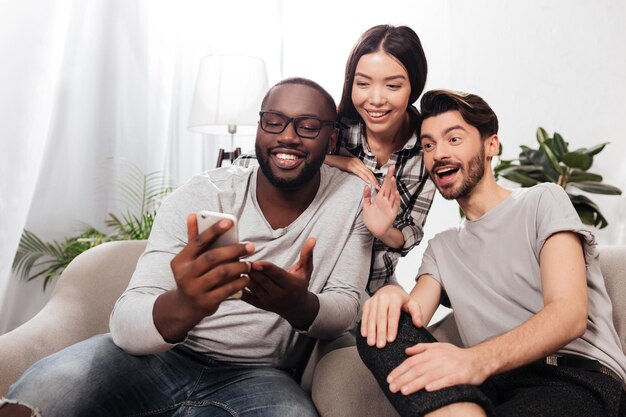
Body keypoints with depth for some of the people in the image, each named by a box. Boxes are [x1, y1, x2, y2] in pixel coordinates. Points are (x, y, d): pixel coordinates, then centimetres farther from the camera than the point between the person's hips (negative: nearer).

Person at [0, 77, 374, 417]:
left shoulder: (353, 197, -6)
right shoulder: (199, 198, -11)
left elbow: (346, 307, -6)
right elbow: (127, 321, -18)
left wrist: (298, 305, -30)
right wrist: (184, 306, -42)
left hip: (257, 377, 3)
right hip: (162, 356, -2)